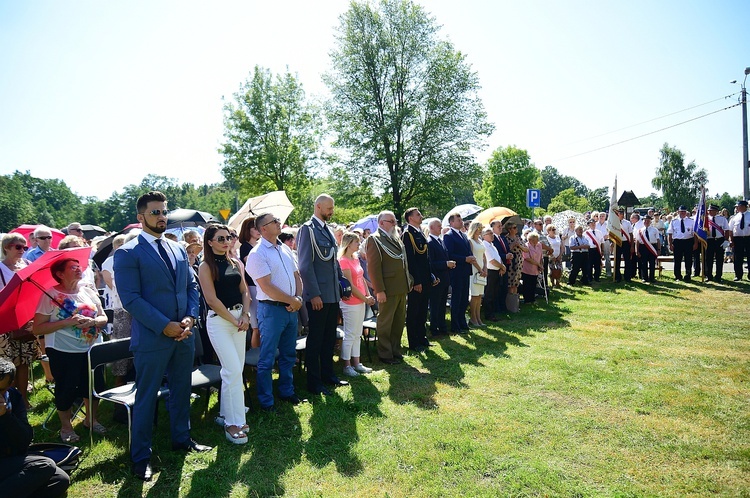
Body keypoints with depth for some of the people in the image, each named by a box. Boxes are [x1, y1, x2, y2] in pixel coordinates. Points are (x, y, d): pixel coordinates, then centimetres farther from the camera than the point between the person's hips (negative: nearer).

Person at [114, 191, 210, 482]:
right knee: (146, 398, 7)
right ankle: (140, 456, 23)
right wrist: (164, 325, -18)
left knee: (181, 390, 18)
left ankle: (182, 439, 37)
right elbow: (130, 298, -14)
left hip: (184, 335, 6)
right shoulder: (128, 253, -8)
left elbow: (191, 287, 11)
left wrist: (190, 318, -5)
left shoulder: (178, 249, 11)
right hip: (151, 337, -6)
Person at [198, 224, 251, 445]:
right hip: (219, 321, -6)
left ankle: (227, 413, 24)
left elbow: (244, 291, 10)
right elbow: (212, 300, -11)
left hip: (239, 318, 6)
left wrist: (245, 316, -4)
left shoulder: (236, 263, 11)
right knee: (233, 370, -9)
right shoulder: (206, 267, -6)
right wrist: (234, 320, -10)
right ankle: (233, 423, 2)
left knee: (236, 369, 9)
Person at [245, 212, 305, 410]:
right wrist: (292, 301, -12)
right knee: (267, 358, 3)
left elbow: (296, 276, 14)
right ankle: (266, 400, 16)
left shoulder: (285, 249, 11)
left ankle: (287, 391, 32)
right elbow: (266, 286, -18)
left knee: (289, 354, 17)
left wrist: (298, 298, -3)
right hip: (271, 309, -7)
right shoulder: (257, 254, -12)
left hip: (291, 308, 7)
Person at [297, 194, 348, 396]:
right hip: (318, 295, -8)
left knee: (329, 337, 17)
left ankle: (328, 374, 31)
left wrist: (342, 281, 13)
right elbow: (305, 265, -17)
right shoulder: (308, 229, -11)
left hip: (333, 293, 8)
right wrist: (314, 294, -19)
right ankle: (314, 382, 15)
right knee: (315, 339, 3)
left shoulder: (328, 230, 13)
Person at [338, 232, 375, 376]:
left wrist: (369, 295, 0)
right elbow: (350, 285, -17)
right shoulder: (343, 261, -15)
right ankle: (347, 366, 11)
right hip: (350, 303, -8)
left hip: (361, 301, 8)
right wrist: (365, 299, -11)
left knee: (357, 335, 14)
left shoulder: (356, 259, 11)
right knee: (349, 335, 1)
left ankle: (356, 363, 23)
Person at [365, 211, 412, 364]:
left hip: (401, 288, 8)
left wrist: (409, 281, 14)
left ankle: (395, 350, 30)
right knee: (385, 323, 4)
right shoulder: (374, 239, -10)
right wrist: (379, 290, -19)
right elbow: (373, 267, -16)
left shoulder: (396, 239, 15)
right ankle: (385, 354, 16)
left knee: (399, 321, 16)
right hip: (388, 289, -8)